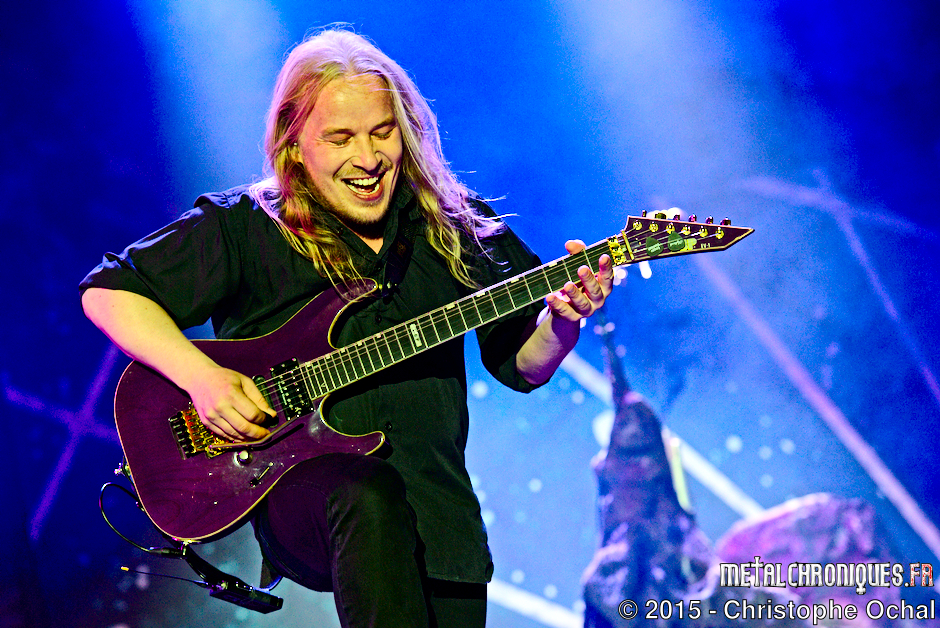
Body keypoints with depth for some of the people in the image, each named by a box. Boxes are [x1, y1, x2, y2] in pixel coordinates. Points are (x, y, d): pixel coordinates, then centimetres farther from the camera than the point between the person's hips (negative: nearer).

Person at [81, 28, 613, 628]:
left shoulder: (456, 228, 12)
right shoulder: (243, 227, 4)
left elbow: (522, 365, 16)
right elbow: (108, 291, 5)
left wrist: (563, 321, -7)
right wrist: (201, 376, -10)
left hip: (433, 503, 3)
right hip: (292, 484, -2)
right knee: (370, 496, -35)